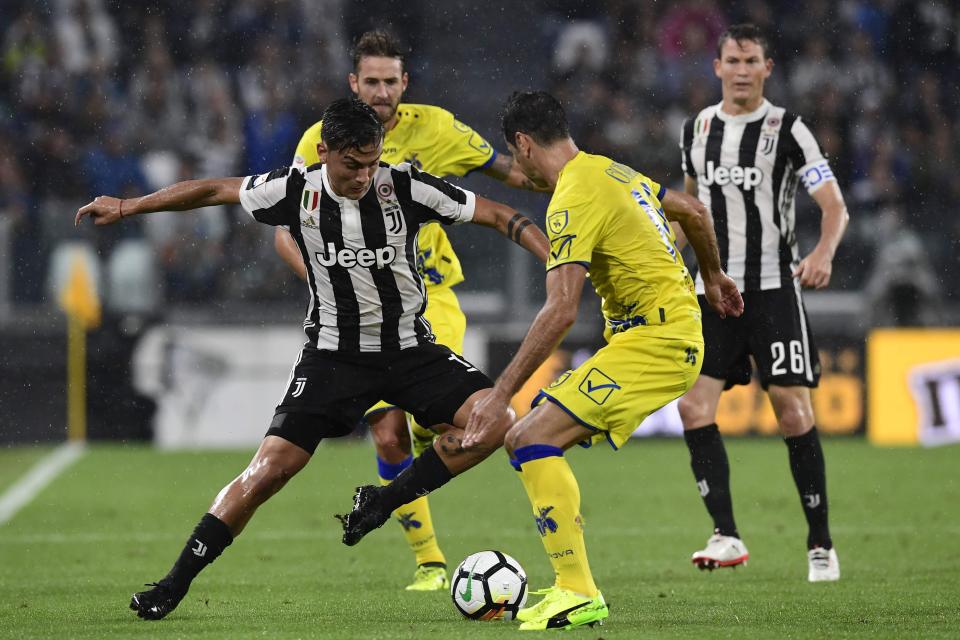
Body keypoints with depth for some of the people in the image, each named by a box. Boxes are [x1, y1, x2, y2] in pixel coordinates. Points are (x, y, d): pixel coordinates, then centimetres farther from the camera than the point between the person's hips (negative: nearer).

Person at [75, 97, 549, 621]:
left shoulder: (404, 187, -12)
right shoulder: (297, 192, -10)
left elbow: (497, 216, -7)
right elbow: (215, 190, 4)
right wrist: (125, 207, 10)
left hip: (409, 348, 1)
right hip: (334, 355, -1)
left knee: (494, 418, -20)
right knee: (271, 466, -14)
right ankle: (174, 585, -5)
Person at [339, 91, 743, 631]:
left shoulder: (574, 198, -16)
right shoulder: (613, 171, 13)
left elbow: (562, 310, -25)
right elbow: (694, 211, 26)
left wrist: (502, 394, -25)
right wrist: (713, 276, 45)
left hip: (656, 339, -10)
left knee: (534, 438, -17)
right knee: (529, 438, 10)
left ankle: (579, 593, -19)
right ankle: (573, 589, 10)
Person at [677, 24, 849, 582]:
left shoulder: (787, 130, -4)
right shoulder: (698, 129, 10)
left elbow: (835, 206, -9)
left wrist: (824, 252, -28)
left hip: (774, 289, -4)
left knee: (794, 413, -6)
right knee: (695, 408, -11)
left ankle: (821, 543, 4)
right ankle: (727, 537, -10)